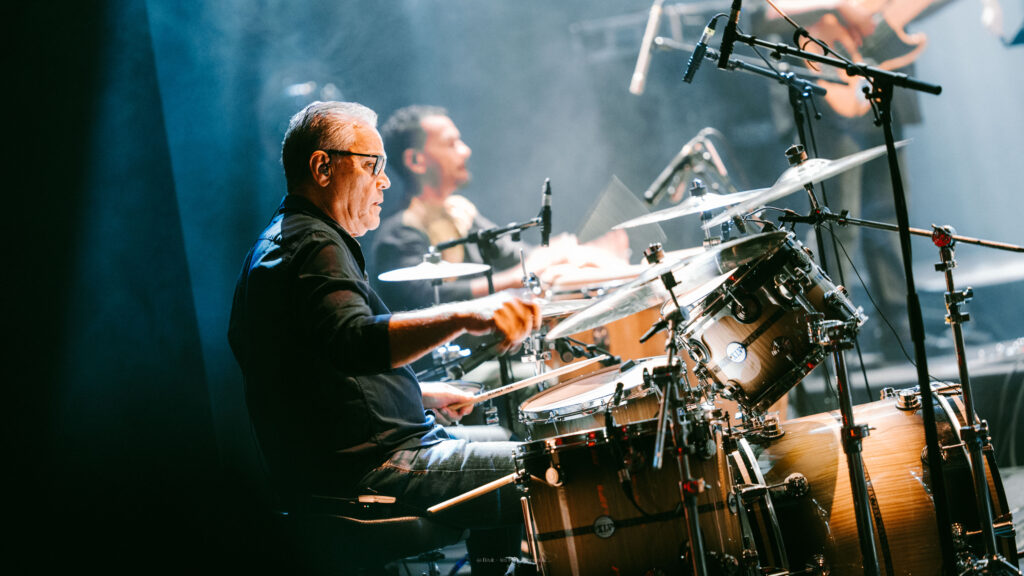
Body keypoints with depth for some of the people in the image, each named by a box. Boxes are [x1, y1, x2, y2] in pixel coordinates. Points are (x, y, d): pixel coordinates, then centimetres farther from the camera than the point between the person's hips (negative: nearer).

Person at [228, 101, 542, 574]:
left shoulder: (277, 242, 18)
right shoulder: (313, 246, -16)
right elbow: (355, 342, -37)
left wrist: (423, 394, 20)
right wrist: (464, 319, -48)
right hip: (364, 470, -11)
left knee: (506, 451, 26)